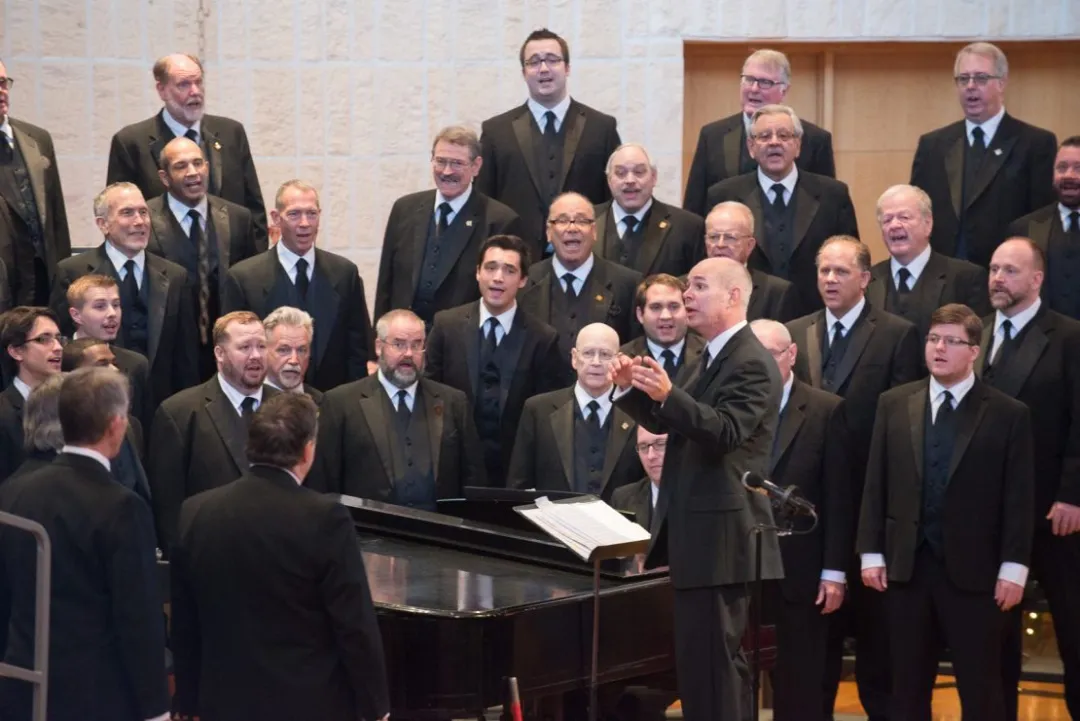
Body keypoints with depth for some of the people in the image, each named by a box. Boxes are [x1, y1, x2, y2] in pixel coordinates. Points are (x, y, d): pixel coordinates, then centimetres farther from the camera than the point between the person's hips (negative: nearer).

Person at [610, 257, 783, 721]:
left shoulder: (750, 364, -13)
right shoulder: (713, 358, 19)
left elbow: (726, 432, -26)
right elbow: (664, 422, 21)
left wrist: (668, 394, -38)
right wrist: (631, 389, 3)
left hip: (718, 538, -11)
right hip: (699, 535, 11)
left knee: (706, 661, -11)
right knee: (718, 659, 17)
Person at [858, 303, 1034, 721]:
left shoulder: (1008, 414, -1)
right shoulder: (894, 404, 7)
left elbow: (1018, 499, -3)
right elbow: (876, 484, 7)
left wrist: (1013, 568, -8)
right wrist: (871, 552, 2)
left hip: (973, 571, -3)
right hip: (906, 566, 3)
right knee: (908, 687, 10)